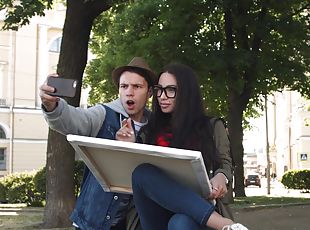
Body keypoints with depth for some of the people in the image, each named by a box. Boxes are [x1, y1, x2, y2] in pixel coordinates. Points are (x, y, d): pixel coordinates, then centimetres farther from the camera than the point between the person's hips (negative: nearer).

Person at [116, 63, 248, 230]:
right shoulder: (151, 130, 15)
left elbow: (225, 163, 11)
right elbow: (140, 171, 18)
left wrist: (220, 177, -13)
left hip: (197, 211, -4)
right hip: (157, 216, 5)